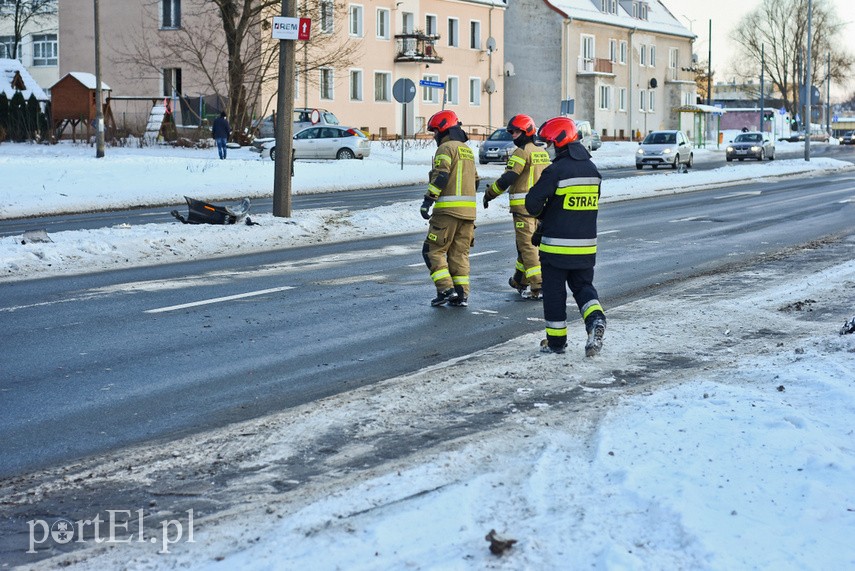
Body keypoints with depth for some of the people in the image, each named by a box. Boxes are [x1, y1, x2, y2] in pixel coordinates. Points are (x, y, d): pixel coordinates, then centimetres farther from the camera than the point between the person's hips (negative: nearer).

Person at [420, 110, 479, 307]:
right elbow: (475, 180, 25)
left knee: (433, 250, -1)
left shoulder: (446, 148, -7)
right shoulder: (467, 150, 19)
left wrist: (428, 200, -21)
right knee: (460, 253, 11)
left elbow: (441, 176, -20)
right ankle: (462, 294, 7)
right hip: (468, 210, 8)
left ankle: (446, 289, -10)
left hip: (448, 209, -8)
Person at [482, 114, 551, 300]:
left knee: (527, 246, -6)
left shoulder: (522, 152, -12)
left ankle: (538, 286, -11)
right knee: (528, 243, 18)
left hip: (523, 206, -8)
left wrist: (489, 194, -5)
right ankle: (520, 281, 29)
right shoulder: (543, 153, 14)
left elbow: (507, 179, -16)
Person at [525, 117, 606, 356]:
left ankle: (556, 340, 14)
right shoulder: (592, 170, 7)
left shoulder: (555, 171, -16)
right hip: (586, 246, 6)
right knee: (583, 285, 17)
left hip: (557, 246, -5)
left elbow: (532, 204, -15)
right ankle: (595, 320, -10)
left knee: (554, 291, 7)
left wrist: (542, 217, 11)